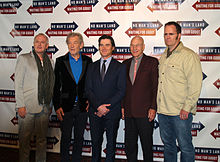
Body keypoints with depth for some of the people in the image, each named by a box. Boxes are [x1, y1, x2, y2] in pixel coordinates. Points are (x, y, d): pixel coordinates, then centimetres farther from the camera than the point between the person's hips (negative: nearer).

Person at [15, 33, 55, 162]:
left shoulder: (50, 62, 12)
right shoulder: (24, 59, -1)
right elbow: (18, 84, -5)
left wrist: (50, 105, 10)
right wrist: (20, 106, -11)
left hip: (44, 108, 4)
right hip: (27, 107, -4)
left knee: (42, 139, 12)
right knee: (25, 140, 5)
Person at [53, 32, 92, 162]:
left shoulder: (88, 61, 3)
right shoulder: (61, 61, -1)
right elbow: (56, 86, -2)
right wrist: (57, 106, -7)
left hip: (82, 107, 2)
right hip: (66, 107, -1)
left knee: (79, 137, 13)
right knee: (66, 138, 8)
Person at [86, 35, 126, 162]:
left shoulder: (120, 67, 1)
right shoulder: (92, 67, 10)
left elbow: (121, 91, -6)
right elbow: (88, 89, 3)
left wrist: (107, 106, -13)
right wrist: (98, 106, -10)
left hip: (112, 112, -2)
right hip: (95, 112, 3)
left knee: (111, 142, 9)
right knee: (96, 142, 11)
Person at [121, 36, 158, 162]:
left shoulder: (152, 62, -1)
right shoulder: (126, 64, 13)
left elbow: (156, 86, -5)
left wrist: (153, 108, -11)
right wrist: (122, 106, 8)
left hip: (145, 112, -4)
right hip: (129, 112, 4)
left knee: (147, 144, 8)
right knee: (129, 144, 12)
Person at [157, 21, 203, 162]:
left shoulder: (189, 55, -9)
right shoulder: (163, 57, 14)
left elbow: (195, 85, -13)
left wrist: (186, 108, -16)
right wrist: (158, 105, 12)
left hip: (181, 112, -7)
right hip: (163, 110, 7)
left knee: (185, 146, 5)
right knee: (168, 144, 18)